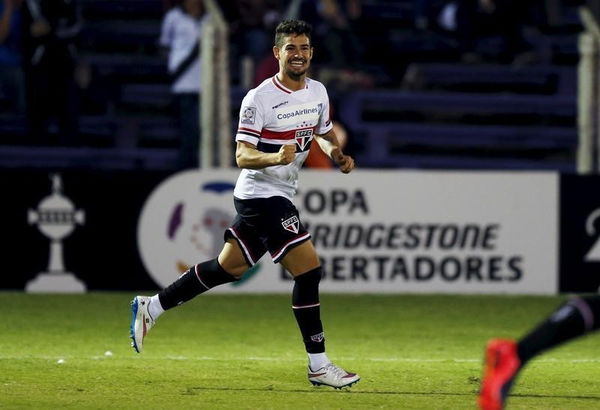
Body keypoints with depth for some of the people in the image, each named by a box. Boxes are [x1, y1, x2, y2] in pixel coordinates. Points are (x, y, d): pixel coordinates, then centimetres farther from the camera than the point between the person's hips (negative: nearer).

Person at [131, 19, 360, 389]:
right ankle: (319, 365, -7)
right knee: (309, 270, -14)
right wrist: (275, 157, -38)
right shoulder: (260, 98, -17)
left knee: (227, 268, 17)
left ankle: (150, 308, 29)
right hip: (261, 194, -9)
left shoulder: (318, 92, 6)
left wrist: (337, 154, 3)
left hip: (279, 195, 9)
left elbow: (322, 133, 24)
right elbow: (242, 155, -19)